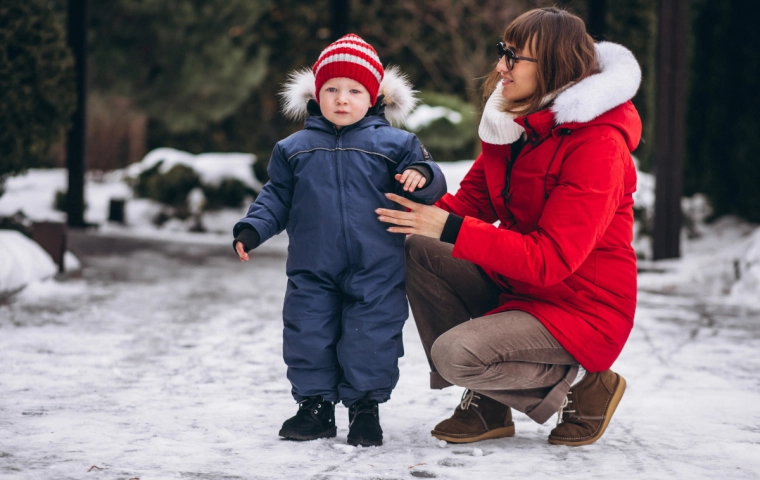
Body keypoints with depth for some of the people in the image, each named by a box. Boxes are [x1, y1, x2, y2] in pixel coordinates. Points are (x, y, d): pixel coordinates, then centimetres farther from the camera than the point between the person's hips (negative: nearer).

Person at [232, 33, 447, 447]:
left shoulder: (395, 145, 2)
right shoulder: (294, 149, 9)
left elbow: (430, 191, 0)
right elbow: (276, 198, 15)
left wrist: (422, 177, -23)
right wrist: (251, 230, 2)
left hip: (376, 273, -2)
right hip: (312, 271, 2)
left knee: (371, 337, 0)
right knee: (308, 335, 5)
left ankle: (365, 408, 15)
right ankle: (315, 405, 20)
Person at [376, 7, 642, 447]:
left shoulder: (597, 144, -24)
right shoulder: (514, 121, 3)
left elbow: (549, 259, -28)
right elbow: (473, 198, 8)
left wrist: (451, 228, -31)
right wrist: (422, 212, -15)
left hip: (579, 308, -9)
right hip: (516, 285, 9)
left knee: (454, 354, -25)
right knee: (419, 252, -8)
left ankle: (583, 384, -2)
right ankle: (486, 404, 0)